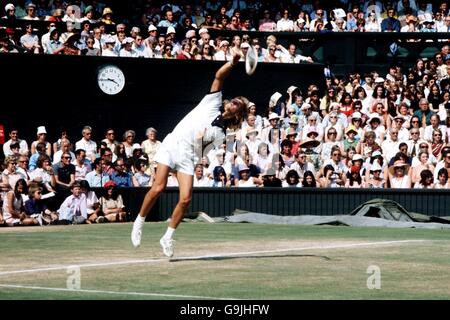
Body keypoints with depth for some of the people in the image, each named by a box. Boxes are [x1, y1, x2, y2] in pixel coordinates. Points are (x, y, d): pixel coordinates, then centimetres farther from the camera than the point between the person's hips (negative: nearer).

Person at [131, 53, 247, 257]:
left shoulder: (220, 134, 12)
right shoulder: (213, 103, 12)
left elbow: (201, 152, 3)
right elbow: (219, 76, 4)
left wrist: (202, 140, -15)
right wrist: (232, 63, -9)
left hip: (188, 154, 2)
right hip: (172, 144, -2)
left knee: (186, 198, -12)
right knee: (158, 188, -17)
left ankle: (168, 237, 5)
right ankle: (139, 222, 3)